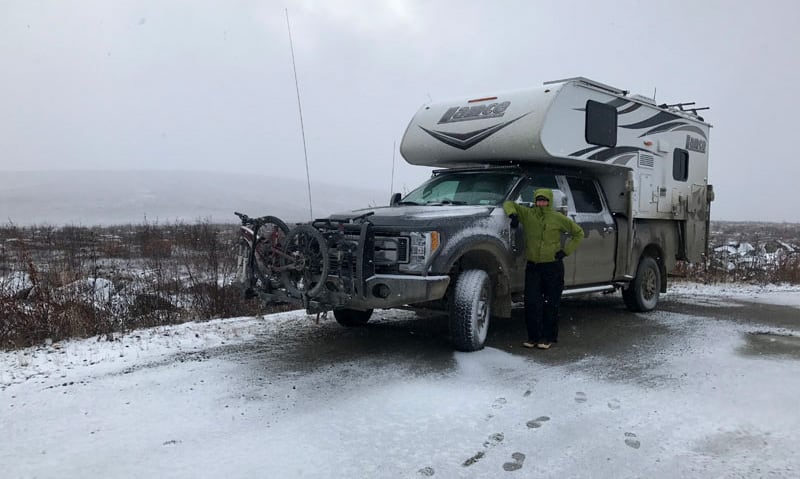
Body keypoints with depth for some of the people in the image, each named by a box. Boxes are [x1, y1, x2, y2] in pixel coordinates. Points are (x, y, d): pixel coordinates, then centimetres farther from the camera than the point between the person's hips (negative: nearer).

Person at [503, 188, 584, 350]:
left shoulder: (558, 218, -2)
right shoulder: (528, 214, 1)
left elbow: (578, 233, 8)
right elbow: (509, 204, 10)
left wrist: (566, 251, -2)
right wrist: (513, 214, -12)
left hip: (553, 267, -1)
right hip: (532, 267, 2)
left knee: (551, 304, 4)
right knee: (531, 303, -2)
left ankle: (548, 338, 14)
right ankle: (534, 336, 10)